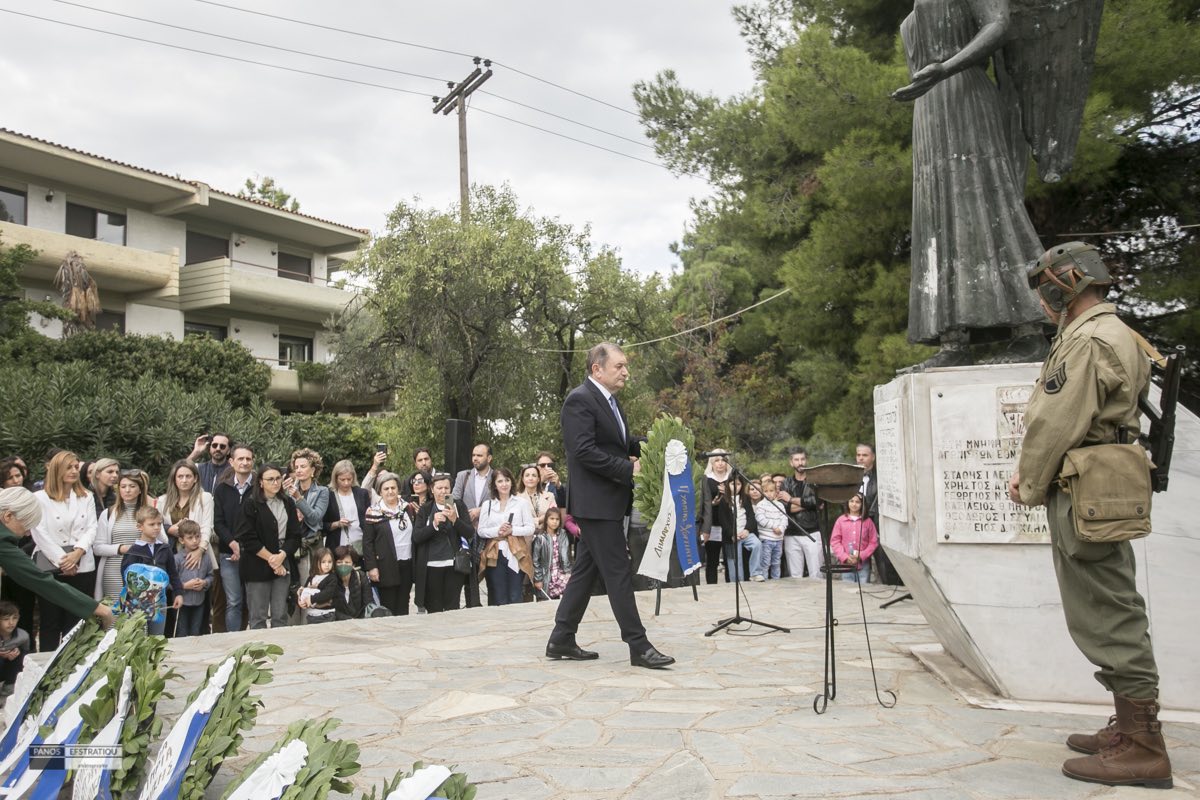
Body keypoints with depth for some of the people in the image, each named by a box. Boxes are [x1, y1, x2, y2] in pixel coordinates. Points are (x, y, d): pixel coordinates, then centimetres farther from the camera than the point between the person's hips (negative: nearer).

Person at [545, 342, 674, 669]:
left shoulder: (608, 400, 17)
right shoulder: (580, 400, -14)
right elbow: (584, 451, -22)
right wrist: (629, 469, -20)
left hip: (608, 502, 10)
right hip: (596, 502, -10)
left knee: (585, 570, 13)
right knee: (618, 572, -5)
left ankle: (561, 640, 20)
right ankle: (638, 645, 1)